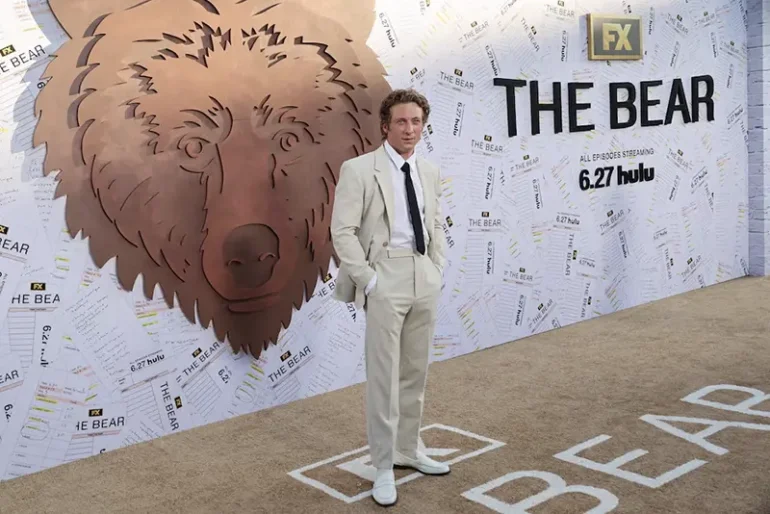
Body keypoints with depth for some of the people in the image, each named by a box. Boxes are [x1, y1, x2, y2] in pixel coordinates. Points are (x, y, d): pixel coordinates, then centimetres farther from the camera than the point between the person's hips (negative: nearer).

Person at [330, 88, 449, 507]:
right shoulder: (359, 170, -7)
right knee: (384, 376, -2)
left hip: (424, 279, 6)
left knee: (415, 372, 15)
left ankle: (408, 450, 30)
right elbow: (342, 232, -11)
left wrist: (438, 271, 8)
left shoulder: (430, 172, 11)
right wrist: (368, 280, -14)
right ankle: (384, 467, 11)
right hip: (385, 277, -6)